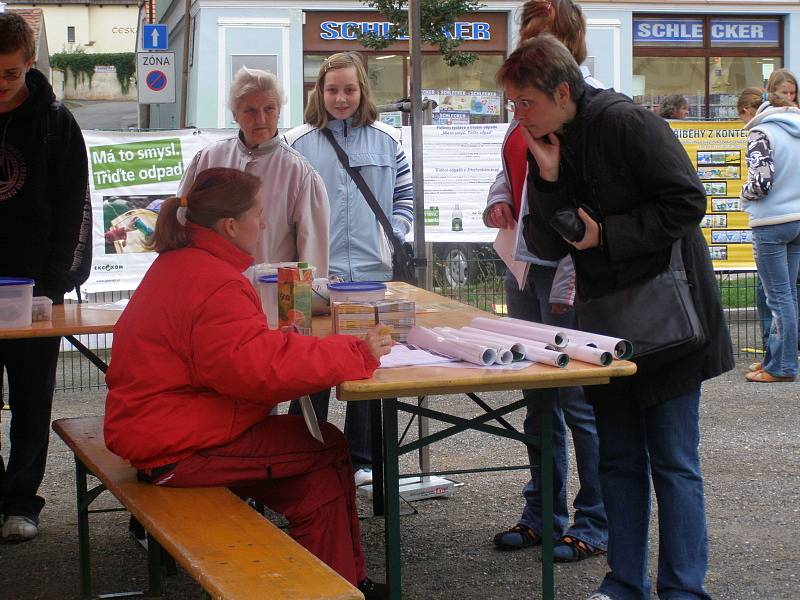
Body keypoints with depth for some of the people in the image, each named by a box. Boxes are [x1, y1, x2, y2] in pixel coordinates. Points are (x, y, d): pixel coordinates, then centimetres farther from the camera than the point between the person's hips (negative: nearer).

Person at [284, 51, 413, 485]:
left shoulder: (386, 140, 9)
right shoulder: (298, 143, 2)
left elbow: (405, 195, 16)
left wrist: (393, 236, 2)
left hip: (373, 274, 2)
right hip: (314, 276, -2)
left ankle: (362, 458, 21)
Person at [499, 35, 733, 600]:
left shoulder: (628, 124, -15)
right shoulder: (547, 146, 5)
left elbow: (687, 202, -18)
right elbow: (546, 246, 1)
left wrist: (608, 234, -18)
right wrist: (548, 180, -13)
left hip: (666, 318, -7)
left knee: (673, 462, -1)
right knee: (619, 459, 12)